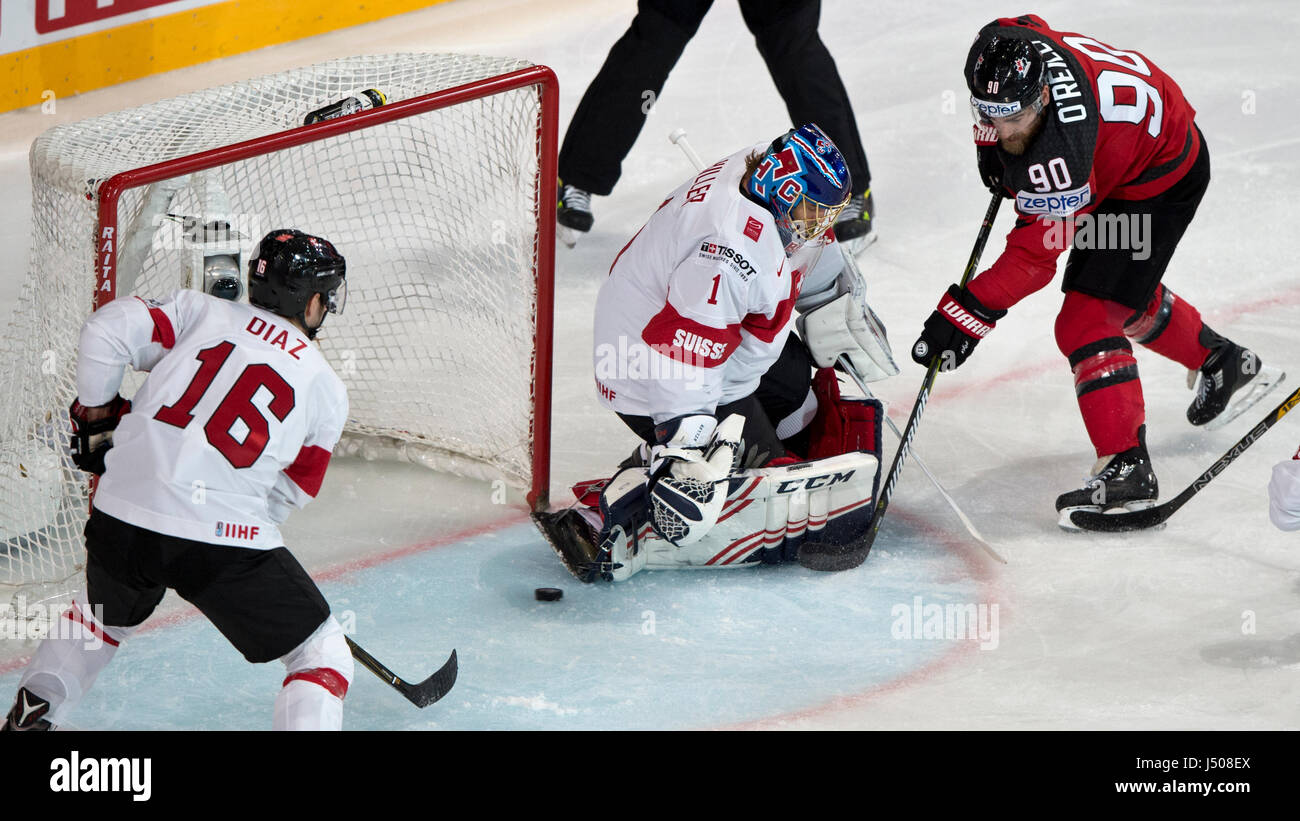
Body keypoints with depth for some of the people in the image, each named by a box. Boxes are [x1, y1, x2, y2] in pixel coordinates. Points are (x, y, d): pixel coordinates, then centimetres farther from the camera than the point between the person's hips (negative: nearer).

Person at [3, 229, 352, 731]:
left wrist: (97, 413, 14)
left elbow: (110, 329, 0)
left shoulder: (200, 312, 11)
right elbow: (289, 495, 11)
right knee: (321, 654, 9)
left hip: (121, 520, 4)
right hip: (226, 539, -4)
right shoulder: (326, 391, 9)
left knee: (104, 618, 36)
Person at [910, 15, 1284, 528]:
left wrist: (969, 313, -37)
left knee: (1087, 321, -18)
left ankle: (1127, 470, -17)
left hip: (1162, 176, -10)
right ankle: (1225, 365, 51)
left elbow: (1035, 254, -35)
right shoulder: (1005, 48, -22)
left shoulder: (1061, 152, -42)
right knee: (1128, 297, 28)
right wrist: (990, 144, 1)